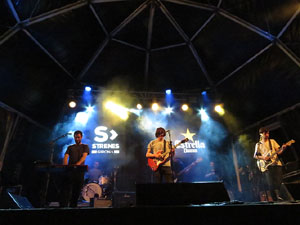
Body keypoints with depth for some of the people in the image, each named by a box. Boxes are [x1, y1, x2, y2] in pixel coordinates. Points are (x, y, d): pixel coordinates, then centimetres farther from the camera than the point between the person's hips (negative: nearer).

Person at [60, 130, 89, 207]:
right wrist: (65, 165, -17)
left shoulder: (85, 146, 11)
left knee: (77, 191, 2)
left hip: (79, 170, -2)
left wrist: (77, 164, -25)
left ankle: (73, 206, 11)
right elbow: (66, 157, 5)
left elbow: (84, 157, -6)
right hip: (69, 170, 2)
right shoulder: (70, 147, 20)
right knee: (65, 189, -7)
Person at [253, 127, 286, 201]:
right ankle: (271, 199, 3)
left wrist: (282, 148, -13)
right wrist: (263, 157, -9)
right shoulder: (258, 144, 8)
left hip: (276, 163, 2)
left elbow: (278, 152, 8)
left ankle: (277, 196, 10)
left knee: (279, 181, -8)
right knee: (270, 183, -7)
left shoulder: (272, 141, 14)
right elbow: (255, 156, 9)